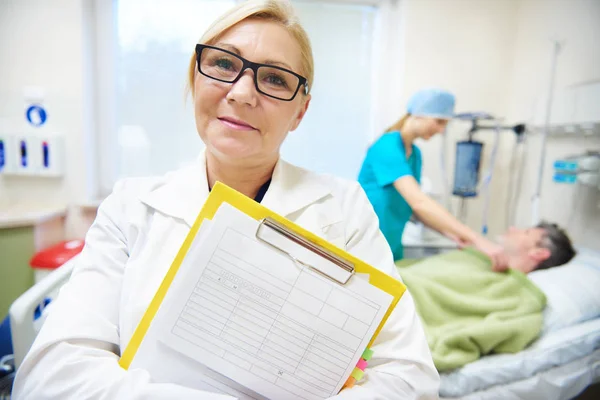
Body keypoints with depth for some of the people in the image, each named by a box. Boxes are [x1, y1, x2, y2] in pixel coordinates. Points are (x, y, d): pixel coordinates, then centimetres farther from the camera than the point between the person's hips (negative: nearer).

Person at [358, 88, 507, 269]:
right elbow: (419, 202, -32)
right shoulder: (388, 147, -20)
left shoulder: (415, 154, 6)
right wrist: (478, 240, -35)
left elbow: (415, 208, 4)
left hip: (392, 246, 8)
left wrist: (452, 234, -11)